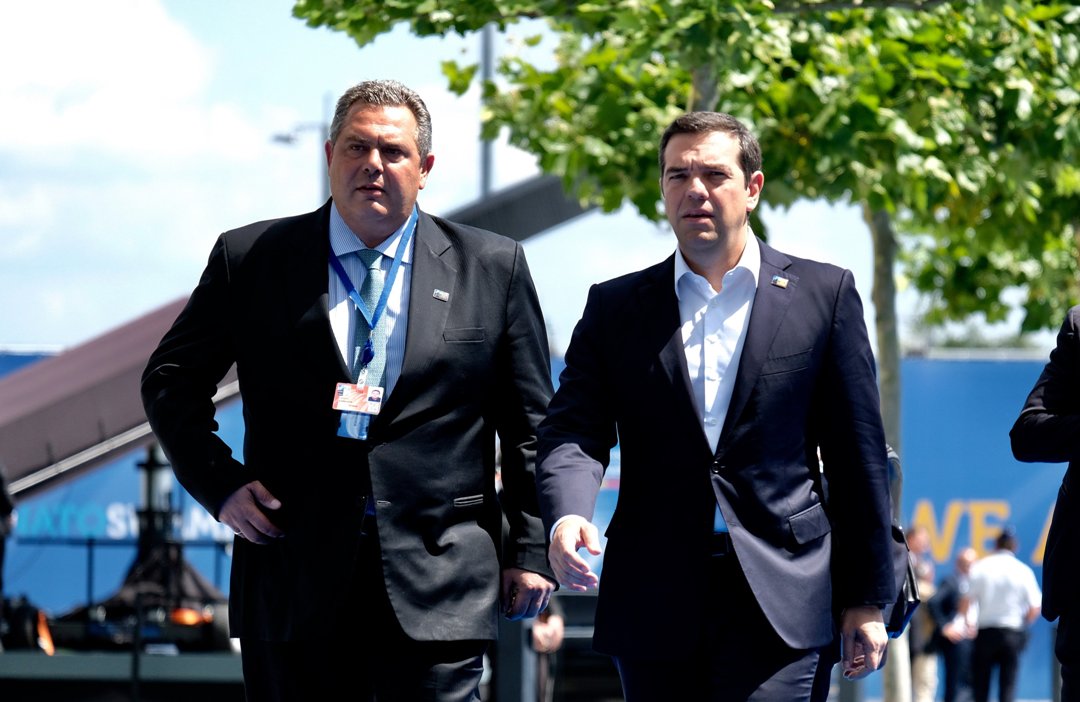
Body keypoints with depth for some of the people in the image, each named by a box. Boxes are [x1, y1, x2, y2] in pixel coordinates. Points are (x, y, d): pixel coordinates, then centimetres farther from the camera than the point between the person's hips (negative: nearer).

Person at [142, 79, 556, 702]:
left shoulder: (492, 268, 8)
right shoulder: (252, 259, 7)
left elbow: (531, 423, 10)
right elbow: (172, 380, 15)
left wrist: (531, 551, 5)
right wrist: (218, 482, 1)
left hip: (438, 584, -1)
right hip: (293, 575, 1)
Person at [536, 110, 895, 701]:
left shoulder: (823, 294, 7)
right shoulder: (615, 308, 12)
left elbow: (857, 454, 7)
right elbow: (573, 431, 2)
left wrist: (866, 600, 5)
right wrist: (568, 516, -21)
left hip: (775, 603, -2)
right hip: (652, 604, 2)